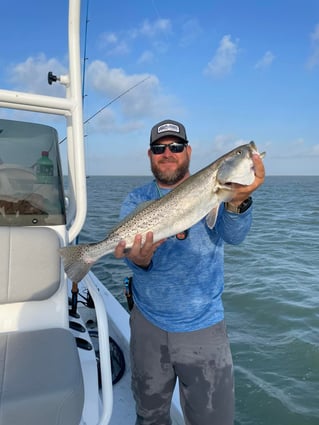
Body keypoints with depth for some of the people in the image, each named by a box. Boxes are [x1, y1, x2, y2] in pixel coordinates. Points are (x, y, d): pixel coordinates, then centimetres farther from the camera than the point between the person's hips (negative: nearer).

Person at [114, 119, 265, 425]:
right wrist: (140, 258, -37)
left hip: (203, 328, -1)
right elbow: (129, 248, -14)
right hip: (148, 325, 2)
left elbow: (233, 235, -22)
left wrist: (236, 200, -42)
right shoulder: (136, 200, 0)